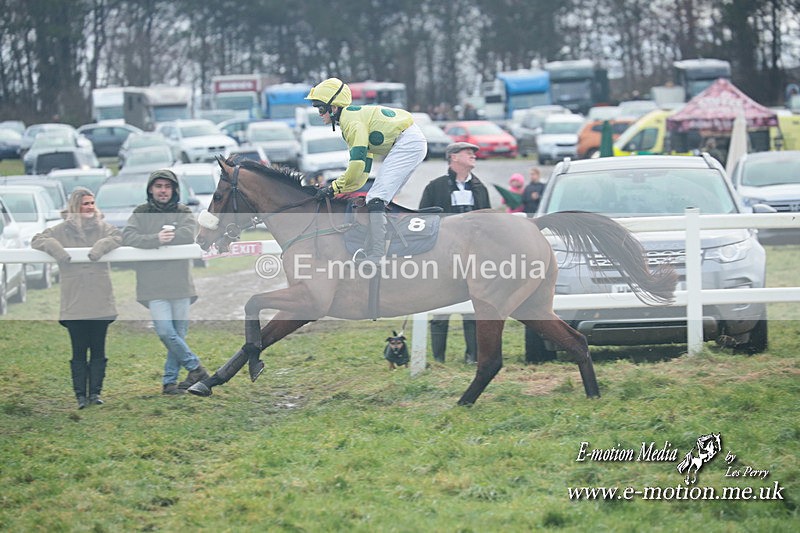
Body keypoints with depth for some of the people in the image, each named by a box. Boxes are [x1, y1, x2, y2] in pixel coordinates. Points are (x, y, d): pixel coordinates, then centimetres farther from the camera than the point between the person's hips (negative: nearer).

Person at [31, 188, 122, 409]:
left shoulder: (102, 226, 7)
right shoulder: (62, 229, 4)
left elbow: (118, 236, -6)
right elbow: (37, 240, 1)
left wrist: (102, 245, -22)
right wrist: (55, 248, -17)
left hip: (100, 301, 1)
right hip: (75, 303, -1)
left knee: (98, 350, 5)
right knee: (79, 351, 2)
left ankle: (95, 392, 11)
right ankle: (80, 394, 5)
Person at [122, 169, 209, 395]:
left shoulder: (183, 213, 9)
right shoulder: (141, 214, 8)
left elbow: (188, 234, -11)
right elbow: (128, 236, -9)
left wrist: (165, 237, -14)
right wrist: (156, 239, -22)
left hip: (180, 283, 1)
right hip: (153, 286, -1)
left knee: (179, 334, 4)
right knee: (165, 332, -13)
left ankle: (170, 381, 14)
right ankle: (195, 368, 3)